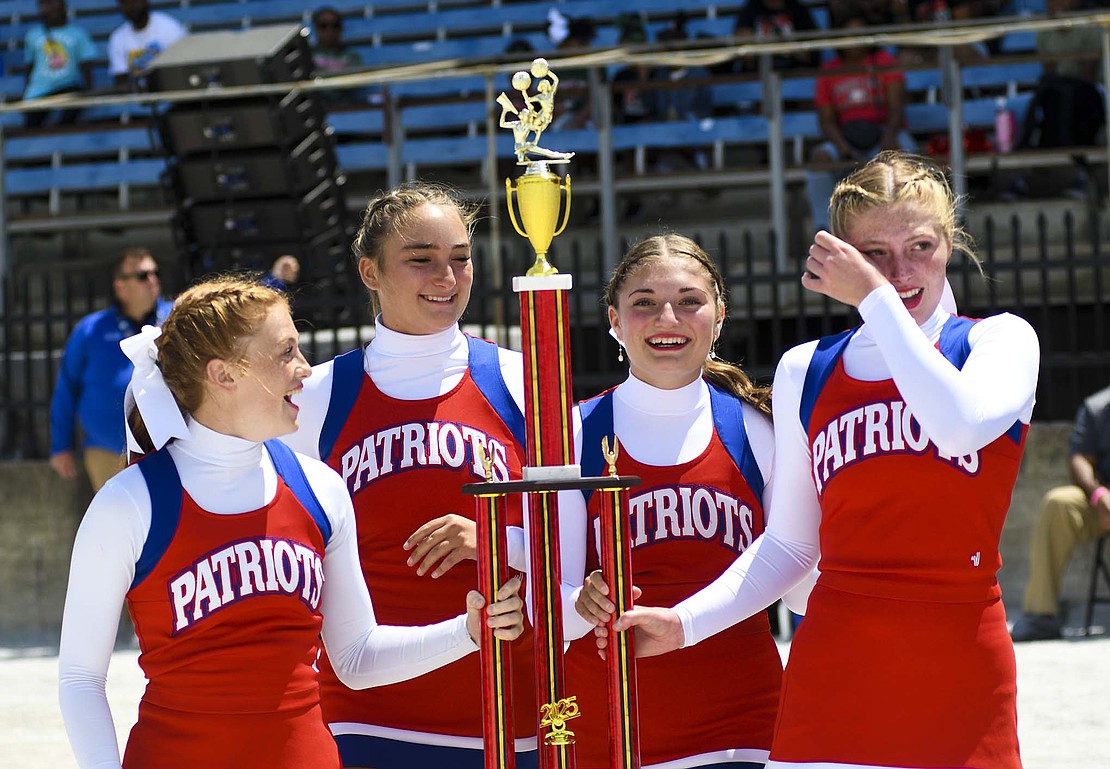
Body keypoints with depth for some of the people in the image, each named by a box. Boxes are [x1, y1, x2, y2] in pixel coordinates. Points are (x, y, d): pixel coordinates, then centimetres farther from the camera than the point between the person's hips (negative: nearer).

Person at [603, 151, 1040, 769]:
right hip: (834, 666, 2)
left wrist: (876, 297, -14)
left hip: (961, 668, -2)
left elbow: (960, 425, -21)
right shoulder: (805, 374, 11)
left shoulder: (1001, 340, 2)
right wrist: (685, 622, 2)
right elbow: (789, 544, 14)